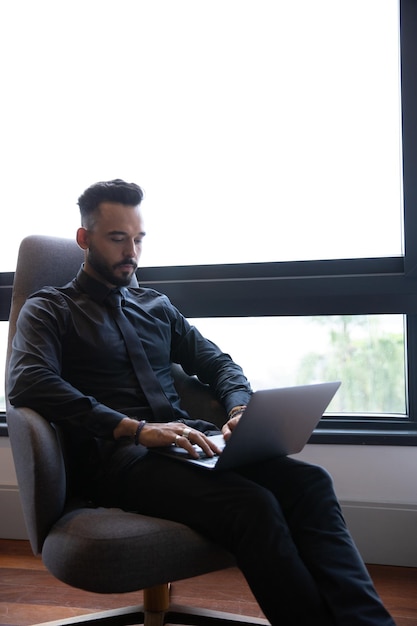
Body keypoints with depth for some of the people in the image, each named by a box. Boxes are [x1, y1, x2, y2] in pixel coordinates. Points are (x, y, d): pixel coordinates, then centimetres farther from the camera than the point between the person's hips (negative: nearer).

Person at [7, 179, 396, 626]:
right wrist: (136, 428, -23)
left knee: (308, 481, -22)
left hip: (183, 443, 5)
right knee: (252, 504, -32)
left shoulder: (155, 306, 25)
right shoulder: (48, 311, 7)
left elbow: (219, 364, 24)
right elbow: (30, 384, -12)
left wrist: (240, 410, -1)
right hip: (118, 456, -5)